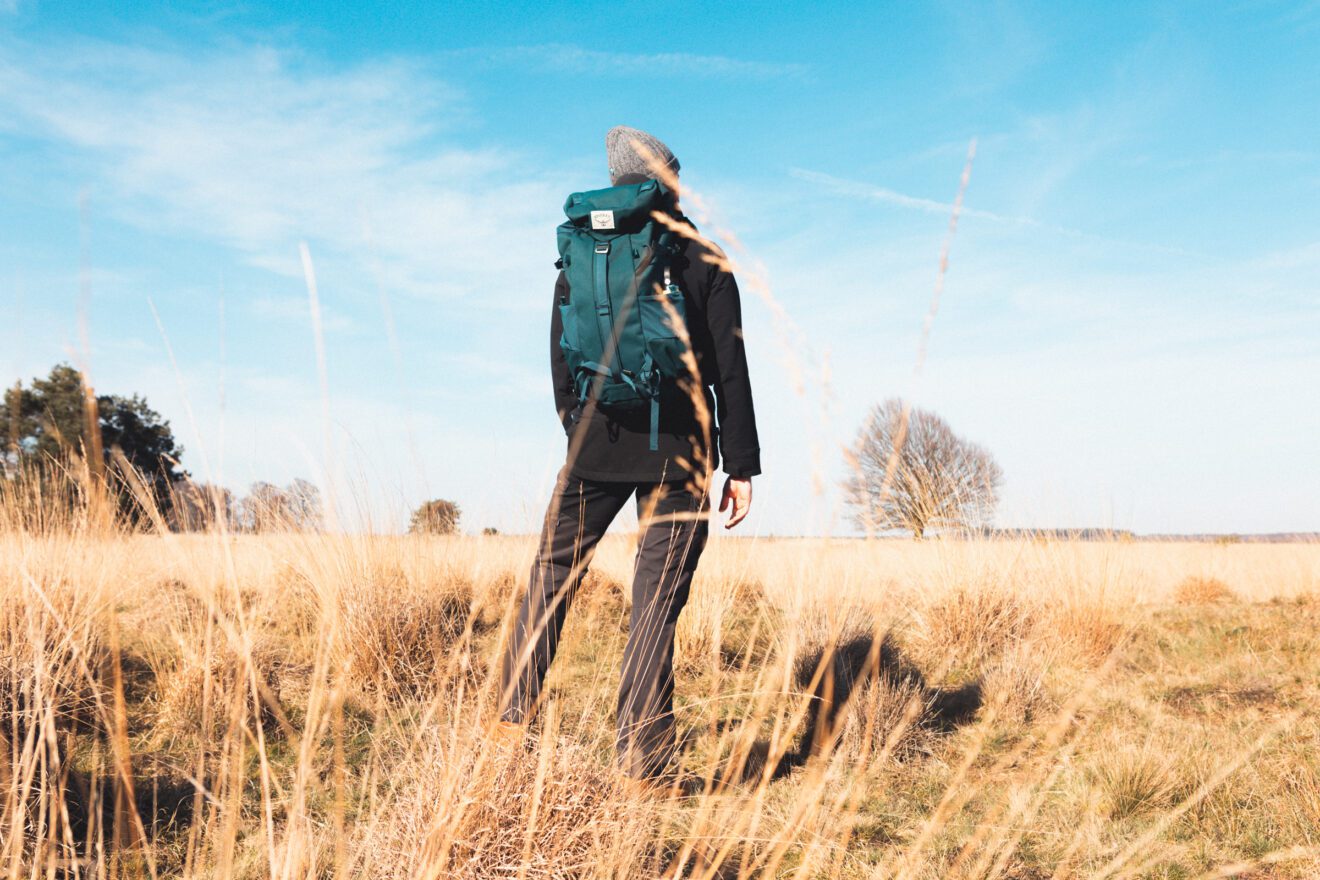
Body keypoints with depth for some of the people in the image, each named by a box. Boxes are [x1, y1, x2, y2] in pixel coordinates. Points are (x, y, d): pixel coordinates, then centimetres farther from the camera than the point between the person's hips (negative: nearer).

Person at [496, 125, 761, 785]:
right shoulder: (704, 258, 1)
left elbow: (561, 365, 10)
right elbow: (730, 370, -3)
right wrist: (741, 466, -1)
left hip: (597, 441, 2)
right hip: (680, 448, -2)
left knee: (554, 570, 17)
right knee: (657, 599, 0)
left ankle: (514, 714, 19)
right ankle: (641, 764, 3)